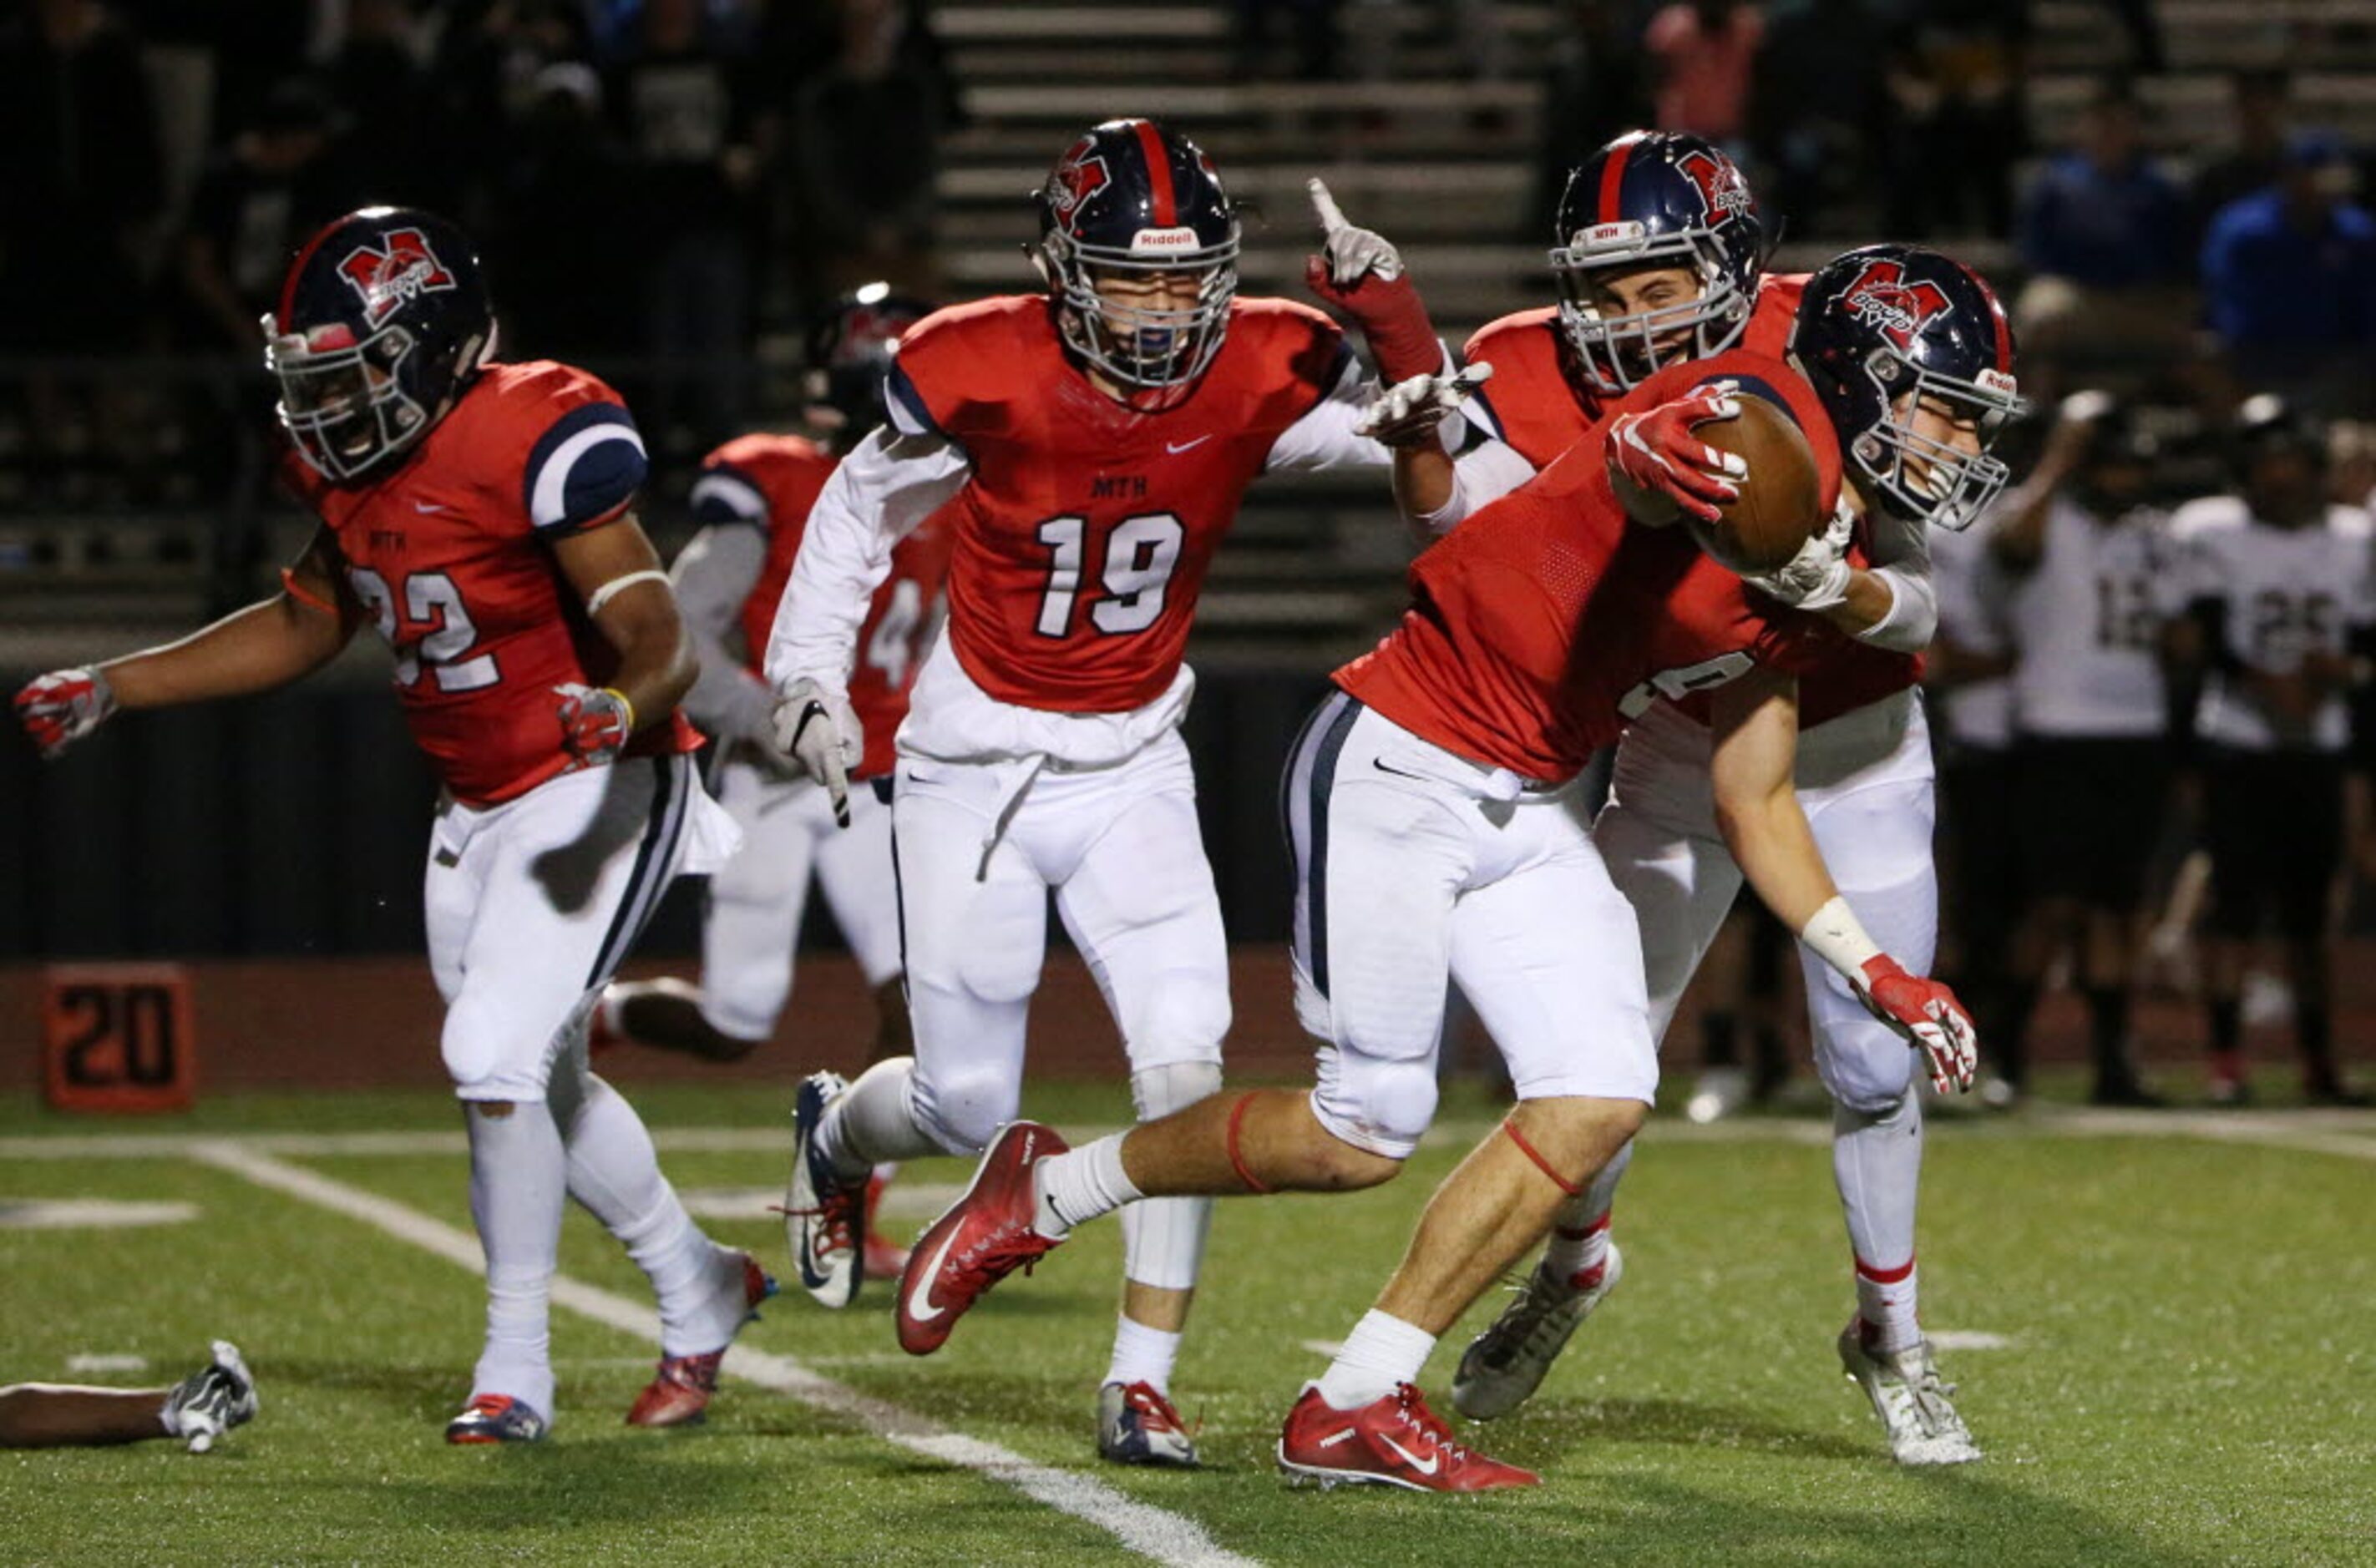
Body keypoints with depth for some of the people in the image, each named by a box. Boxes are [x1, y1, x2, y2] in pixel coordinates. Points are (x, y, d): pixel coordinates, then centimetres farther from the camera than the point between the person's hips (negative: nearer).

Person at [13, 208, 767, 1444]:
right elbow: (306, 624, 18)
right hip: (476, 813, 9)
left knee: (497, 1060, -17)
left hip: (594, 795, -9)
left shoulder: (536, 440, -24)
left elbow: (658, 641, -28)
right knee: (539, 1086, 16)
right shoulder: (353, 465, 1)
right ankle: (697, 1291, 38)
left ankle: (515, 1370, -3)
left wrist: (627, 705, -51)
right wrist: (108, 690, 14)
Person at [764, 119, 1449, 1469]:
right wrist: (809, 676, -4)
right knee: (967, 1105, 6)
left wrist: (1390, 311, -26)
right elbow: (863, 511, 0)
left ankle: (1142, 1385, -4)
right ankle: (834, 1133, 43)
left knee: (1186, 1067, -15)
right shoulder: (984, 375, -17)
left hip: (1132, 772, 2)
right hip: (974, 764, -2)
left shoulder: (1257, 379, -13)